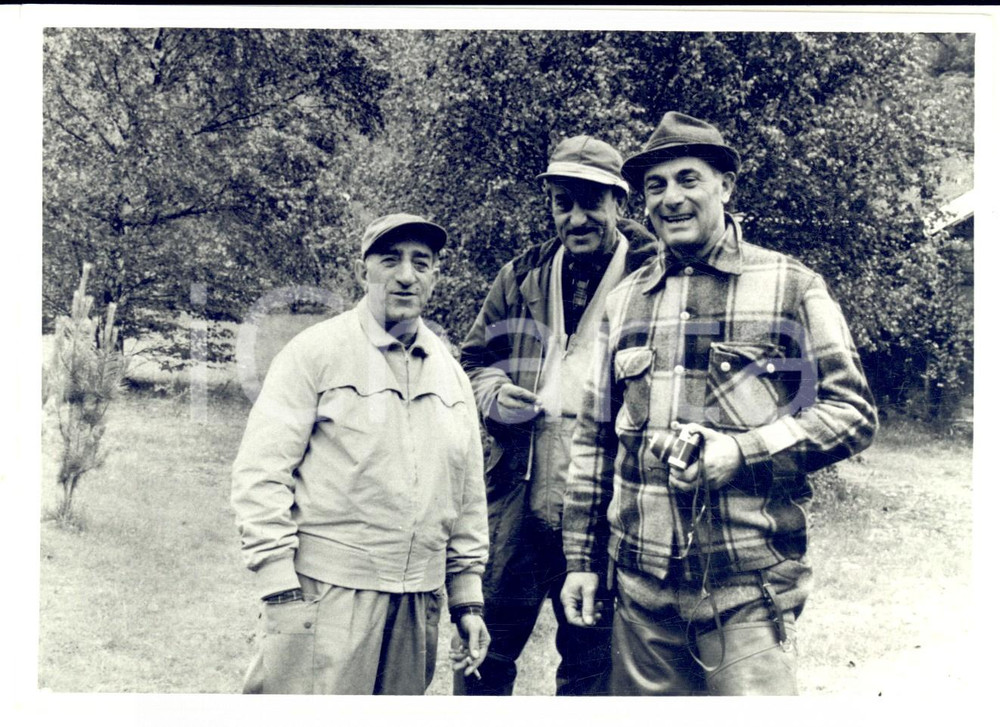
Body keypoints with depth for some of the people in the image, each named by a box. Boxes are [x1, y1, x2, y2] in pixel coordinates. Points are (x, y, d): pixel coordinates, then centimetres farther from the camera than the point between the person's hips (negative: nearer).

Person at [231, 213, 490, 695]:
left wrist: (468, 598, 15)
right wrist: (280, 589, -14)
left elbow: (468, 495, 19)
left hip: (418, 600, 5)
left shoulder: (451, 375, 14)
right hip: (326, 592, -5)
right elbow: (261, 473, -8)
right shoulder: (316, 351, -3)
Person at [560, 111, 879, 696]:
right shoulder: (625, 302, 13)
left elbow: (853, 413, -1)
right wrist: (582, 559, 12)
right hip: (642, 587, 4)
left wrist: (740, 451, -15)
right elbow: (594, 440, 16)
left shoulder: (790, 287, 1)